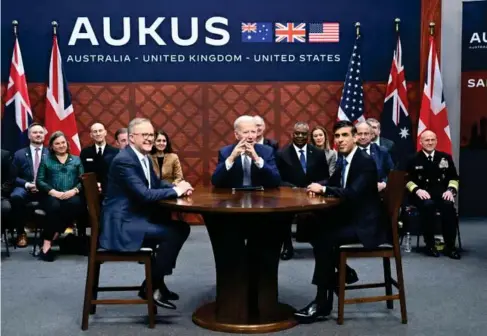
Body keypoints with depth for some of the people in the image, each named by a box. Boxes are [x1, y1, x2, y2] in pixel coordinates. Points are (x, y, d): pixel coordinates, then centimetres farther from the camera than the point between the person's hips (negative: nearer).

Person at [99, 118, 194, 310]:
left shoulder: (144, 157, 12)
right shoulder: (124, 160, -19)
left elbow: (156, 184, 18)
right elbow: (144, 194, -27)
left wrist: (178, 187, -3)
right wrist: (176, 191, -16)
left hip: (137, 217, 10)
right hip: (122, 224, -10)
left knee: (182, 228, 5)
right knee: (173, 233, -21)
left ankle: (156, 280, 13)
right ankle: (151, 287, -6)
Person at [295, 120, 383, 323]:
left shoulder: (366, 162, -17)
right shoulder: (343, 161, 10)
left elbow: (353, 193, -30)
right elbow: (333, 186, 17)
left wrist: (323, 189, -24)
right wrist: (319, 188, -5)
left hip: (365, 224, -9)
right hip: (349, 218, 9)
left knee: (324, 238, -24)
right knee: (315, 229, -7)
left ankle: (322, 303, -17)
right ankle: (343, 271, 12)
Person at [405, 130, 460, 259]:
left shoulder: (445, 157, 13)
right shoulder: (414, 159, 7)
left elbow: (454, 178, 13)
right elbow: (408, 180, 4)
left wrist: (450, 190, -6)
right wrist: (417, 190, -14)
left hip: (442, 194, 2)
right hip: (423, 194, -2)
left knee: (448, 205, -33)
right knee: (428, 205, -36)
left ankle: (450, 246, -23)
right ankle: (430, 245, -22)